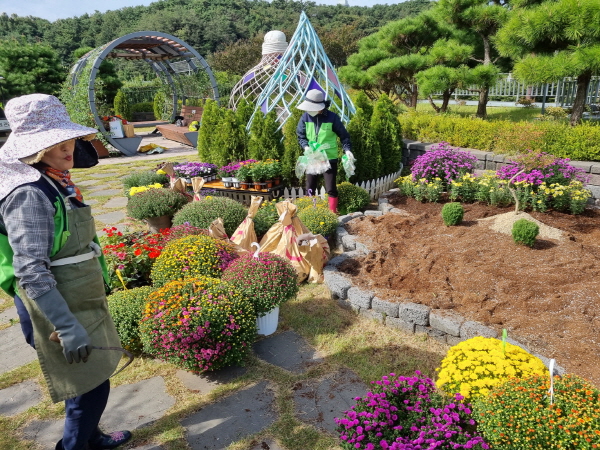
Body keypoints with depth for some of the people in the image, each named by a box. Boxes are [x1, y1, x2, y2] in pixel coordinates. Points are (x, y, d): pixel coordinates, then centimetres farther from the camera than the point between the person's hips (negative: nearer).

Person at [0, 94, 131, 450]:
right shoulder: (30, 195, -24)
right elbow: (31, 272, -29)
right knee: (92, 386, 4)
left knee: (90, 382, 23)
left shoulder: (54, 183, 5)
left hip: (81, 302, 9)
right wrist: (68, 327, -30)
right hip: (62, 311, -9)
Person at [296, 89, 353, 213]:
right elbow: (300, 136, 4)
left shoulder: (332, 117, -11)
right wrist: (306, 146, -15)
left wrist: (347, 149, -17)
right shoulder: (305, 117, -4)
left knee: (331, 188, 2)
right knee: (310, 189, 12)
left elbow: (343, 135, -2)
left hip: (329, 158, -3)